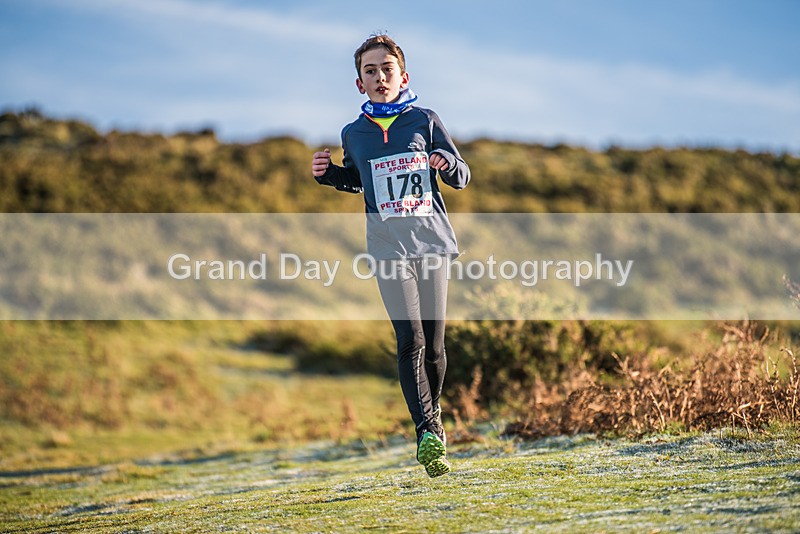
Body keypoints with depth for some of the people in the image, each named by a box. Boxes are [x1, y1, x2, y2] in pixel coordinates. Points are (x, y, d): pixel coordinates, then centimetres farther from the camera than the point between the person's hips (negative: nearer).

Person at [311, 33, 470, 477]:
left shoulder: (424, 121, 5)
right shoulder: (353, 134, 10)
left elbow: (462, 177, 9)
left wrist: (447, 163, -14)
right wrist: (326, 174, 8)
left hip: (431, 240, 0)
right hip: (388, 248, 0)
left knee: (434, 345, 4)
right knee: (409, 338, -15)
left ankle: (432, 417, 28)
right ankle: (427, 432, -19)